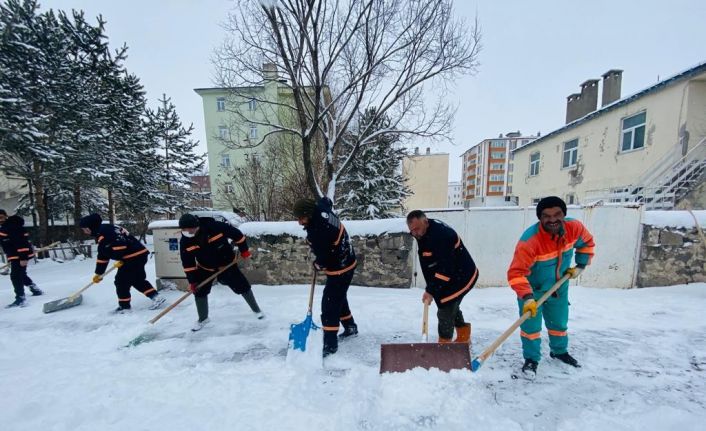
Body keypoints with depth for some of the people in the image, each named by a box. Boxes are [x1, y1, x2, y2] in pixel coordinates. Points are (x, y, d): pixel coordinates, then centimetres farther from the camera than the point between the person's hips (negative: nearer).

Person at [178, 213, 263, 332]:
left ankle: (256, 309, 20)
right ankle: (203, 319, 25)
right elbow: (188, 263, -8)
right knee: (199, 291, -1)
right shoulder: (185, 241, -17)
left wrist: (244, 250, -10)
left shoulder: (216, 227, -31)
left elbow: (236, 234, -18)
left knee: (242, 286, -1)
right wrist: (192, 280, -8)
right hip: (205, 268, 3)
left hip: (227, 263, -3)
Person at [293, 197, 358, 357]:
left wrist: (317, 265, 0)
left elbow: (323, 257, -24)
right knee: (339, 298, 23)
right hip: (346, 262, 10)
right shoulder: (321, 209, -8)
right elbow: (327, 200, 16)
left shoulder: (317, 232, -33)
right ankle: (350, 327, 42)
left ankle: (330, 344, 11)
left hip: (340, 268, -10)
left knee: (329, 303, -2)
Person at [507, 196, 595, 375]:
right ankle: (531, 359, 20)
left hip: (559, 287, 6)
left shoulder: (574, 227, -18)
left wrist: (580, 265, 2)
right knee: (531, 325, -2)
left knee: (559, 321, 23)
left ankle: (560, 351, 49)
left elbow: (586, 242, 7)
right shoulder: (530, 240, -37)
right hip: (533, 288, -6)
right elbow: (516, 273, -37)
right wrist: (527, 297, -43)